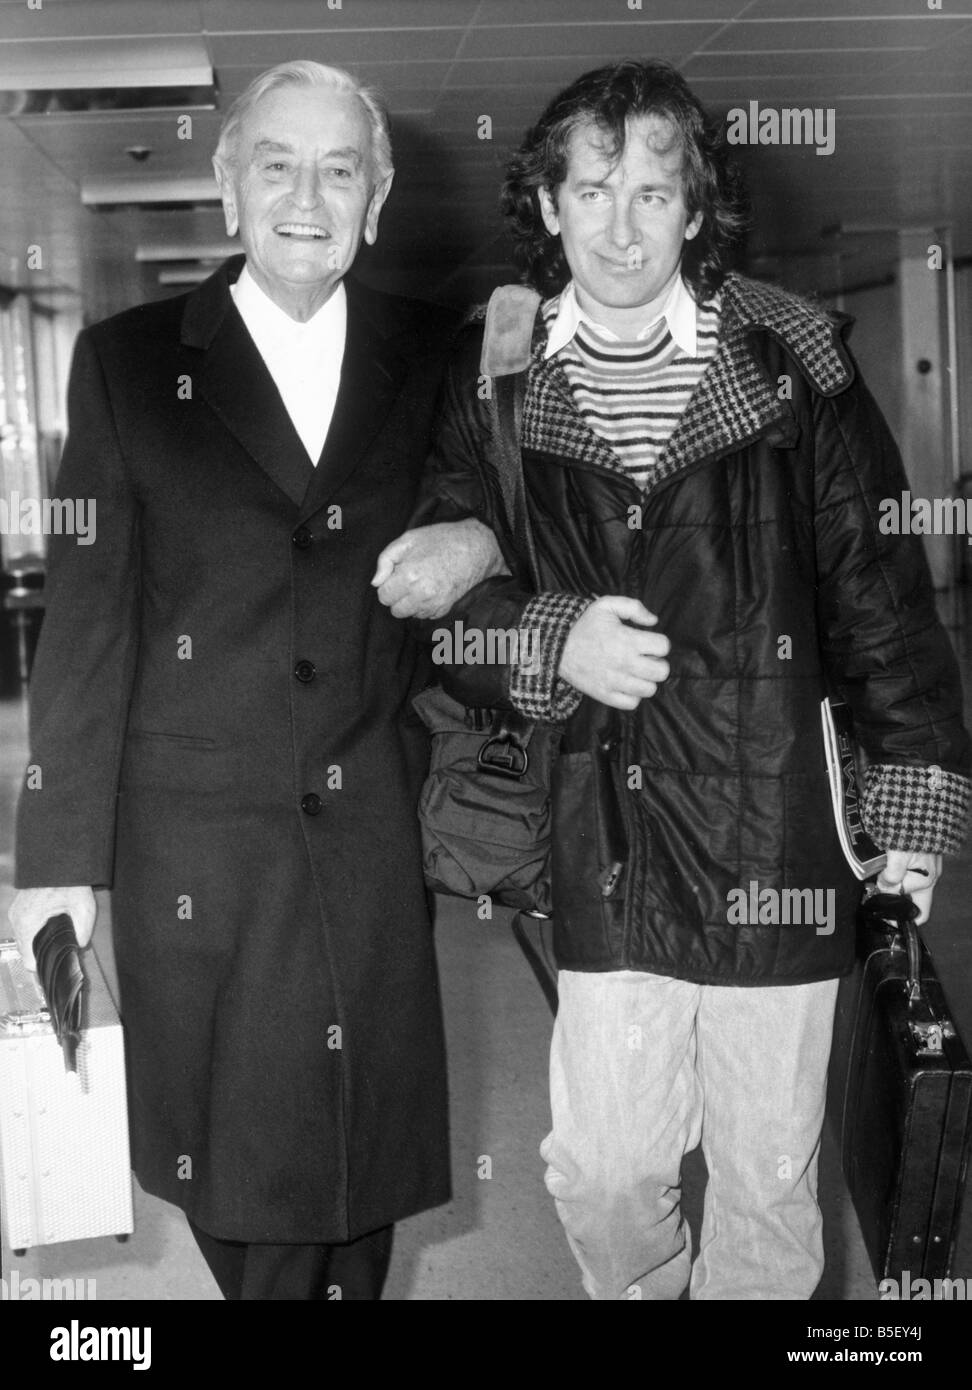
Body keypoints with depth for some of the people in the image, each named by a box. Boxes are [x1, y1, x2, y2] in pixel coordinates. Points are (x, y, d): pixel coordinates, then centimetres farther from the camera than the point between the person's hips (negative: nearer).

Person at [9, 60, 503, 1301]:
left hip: (378, 834, 2)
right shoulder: (129, 361, -1)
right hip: (199, 845, -1)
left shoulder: (431, 355, 5)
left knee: (370, 1150, 11)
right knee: (239, 1167, 10)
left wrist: (481, 540, -9)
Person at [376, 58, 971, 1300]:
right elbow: (435, 594, 1)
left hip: (776, 838, 0)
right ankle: (646, 1291, 40)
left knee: (768, 1179, 12)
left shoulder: (796, 364, -1)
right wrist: (552, 640, -17)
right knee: (598, 1173, 9)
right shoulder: (492, 383, 1)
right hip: (599, 849, 1)